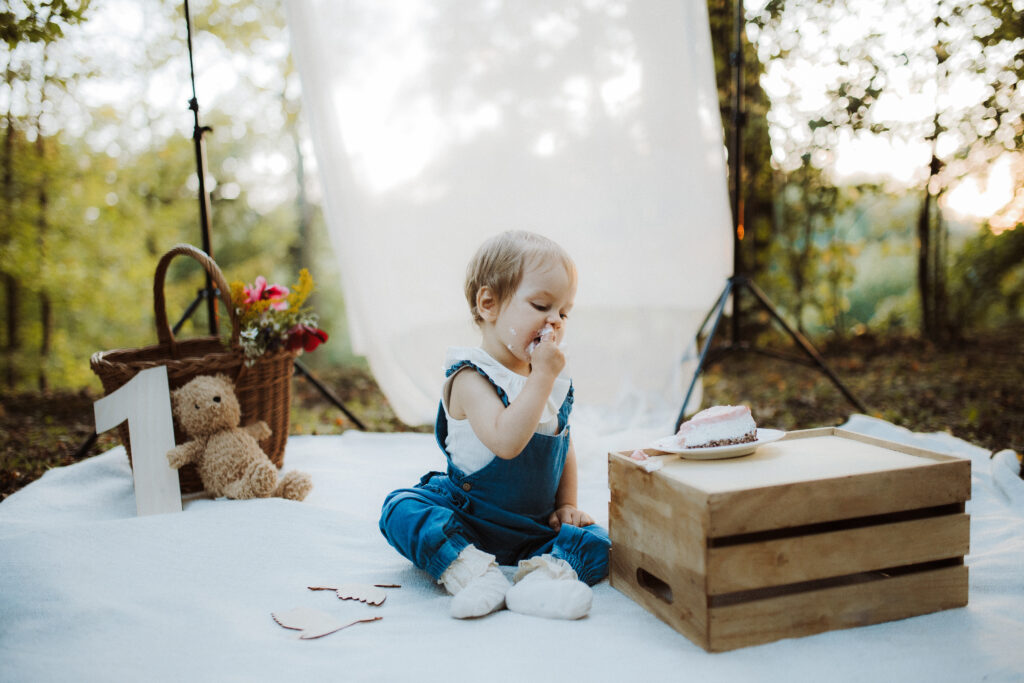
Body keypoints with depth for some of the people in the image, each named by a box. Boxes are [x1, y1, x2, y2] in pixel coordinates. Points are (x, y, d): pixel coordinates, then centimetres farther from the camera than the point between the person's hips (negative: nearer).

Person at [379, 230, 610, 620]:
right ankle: (469, 570, -41)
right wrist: (542, 375, -32)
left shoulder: (555, 381, 4)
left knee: (597, 542, -15)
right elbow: (506, 441, -36)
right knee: (402, 509, -28)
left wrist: (566, 504, 9)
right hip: (467, 521, -5)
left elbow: (564, 445, 18)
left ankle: (544, 574, -37)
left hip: (536, 528, 5)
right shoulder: (471, 378, -19)